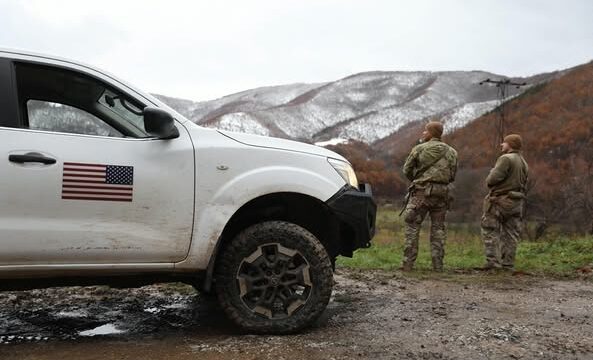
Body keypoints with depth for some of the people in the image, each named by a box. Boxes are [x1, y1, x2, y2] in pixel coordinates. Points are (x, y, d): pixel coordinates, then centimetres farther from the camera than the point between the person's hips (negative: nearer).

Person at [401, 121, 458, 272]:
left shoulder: (419, 149, -2)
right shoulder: (451, 152, 8)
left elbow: (407, 170, 3)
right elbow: (452, 176, 10)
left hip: (421, 191, -3)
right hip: (442, 192, 3)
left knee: (412, 226, 2)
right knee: (438, 228, 9)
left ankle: (408, 263, -1)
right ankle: (438, 265, 8)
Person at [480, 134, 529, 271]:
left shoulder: (506, 159, -13)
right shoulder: (524, 163, 14)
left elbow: (492, 180, -19)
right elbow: (523, 185, 15)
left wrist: (492, 173, 2)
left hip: (500, 202, -8)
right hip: (517, 203, 8)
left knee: (490, 232, -1)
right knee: (510, 235, 7)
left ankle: (493, 261, -7)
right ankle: (507, 264, 6)